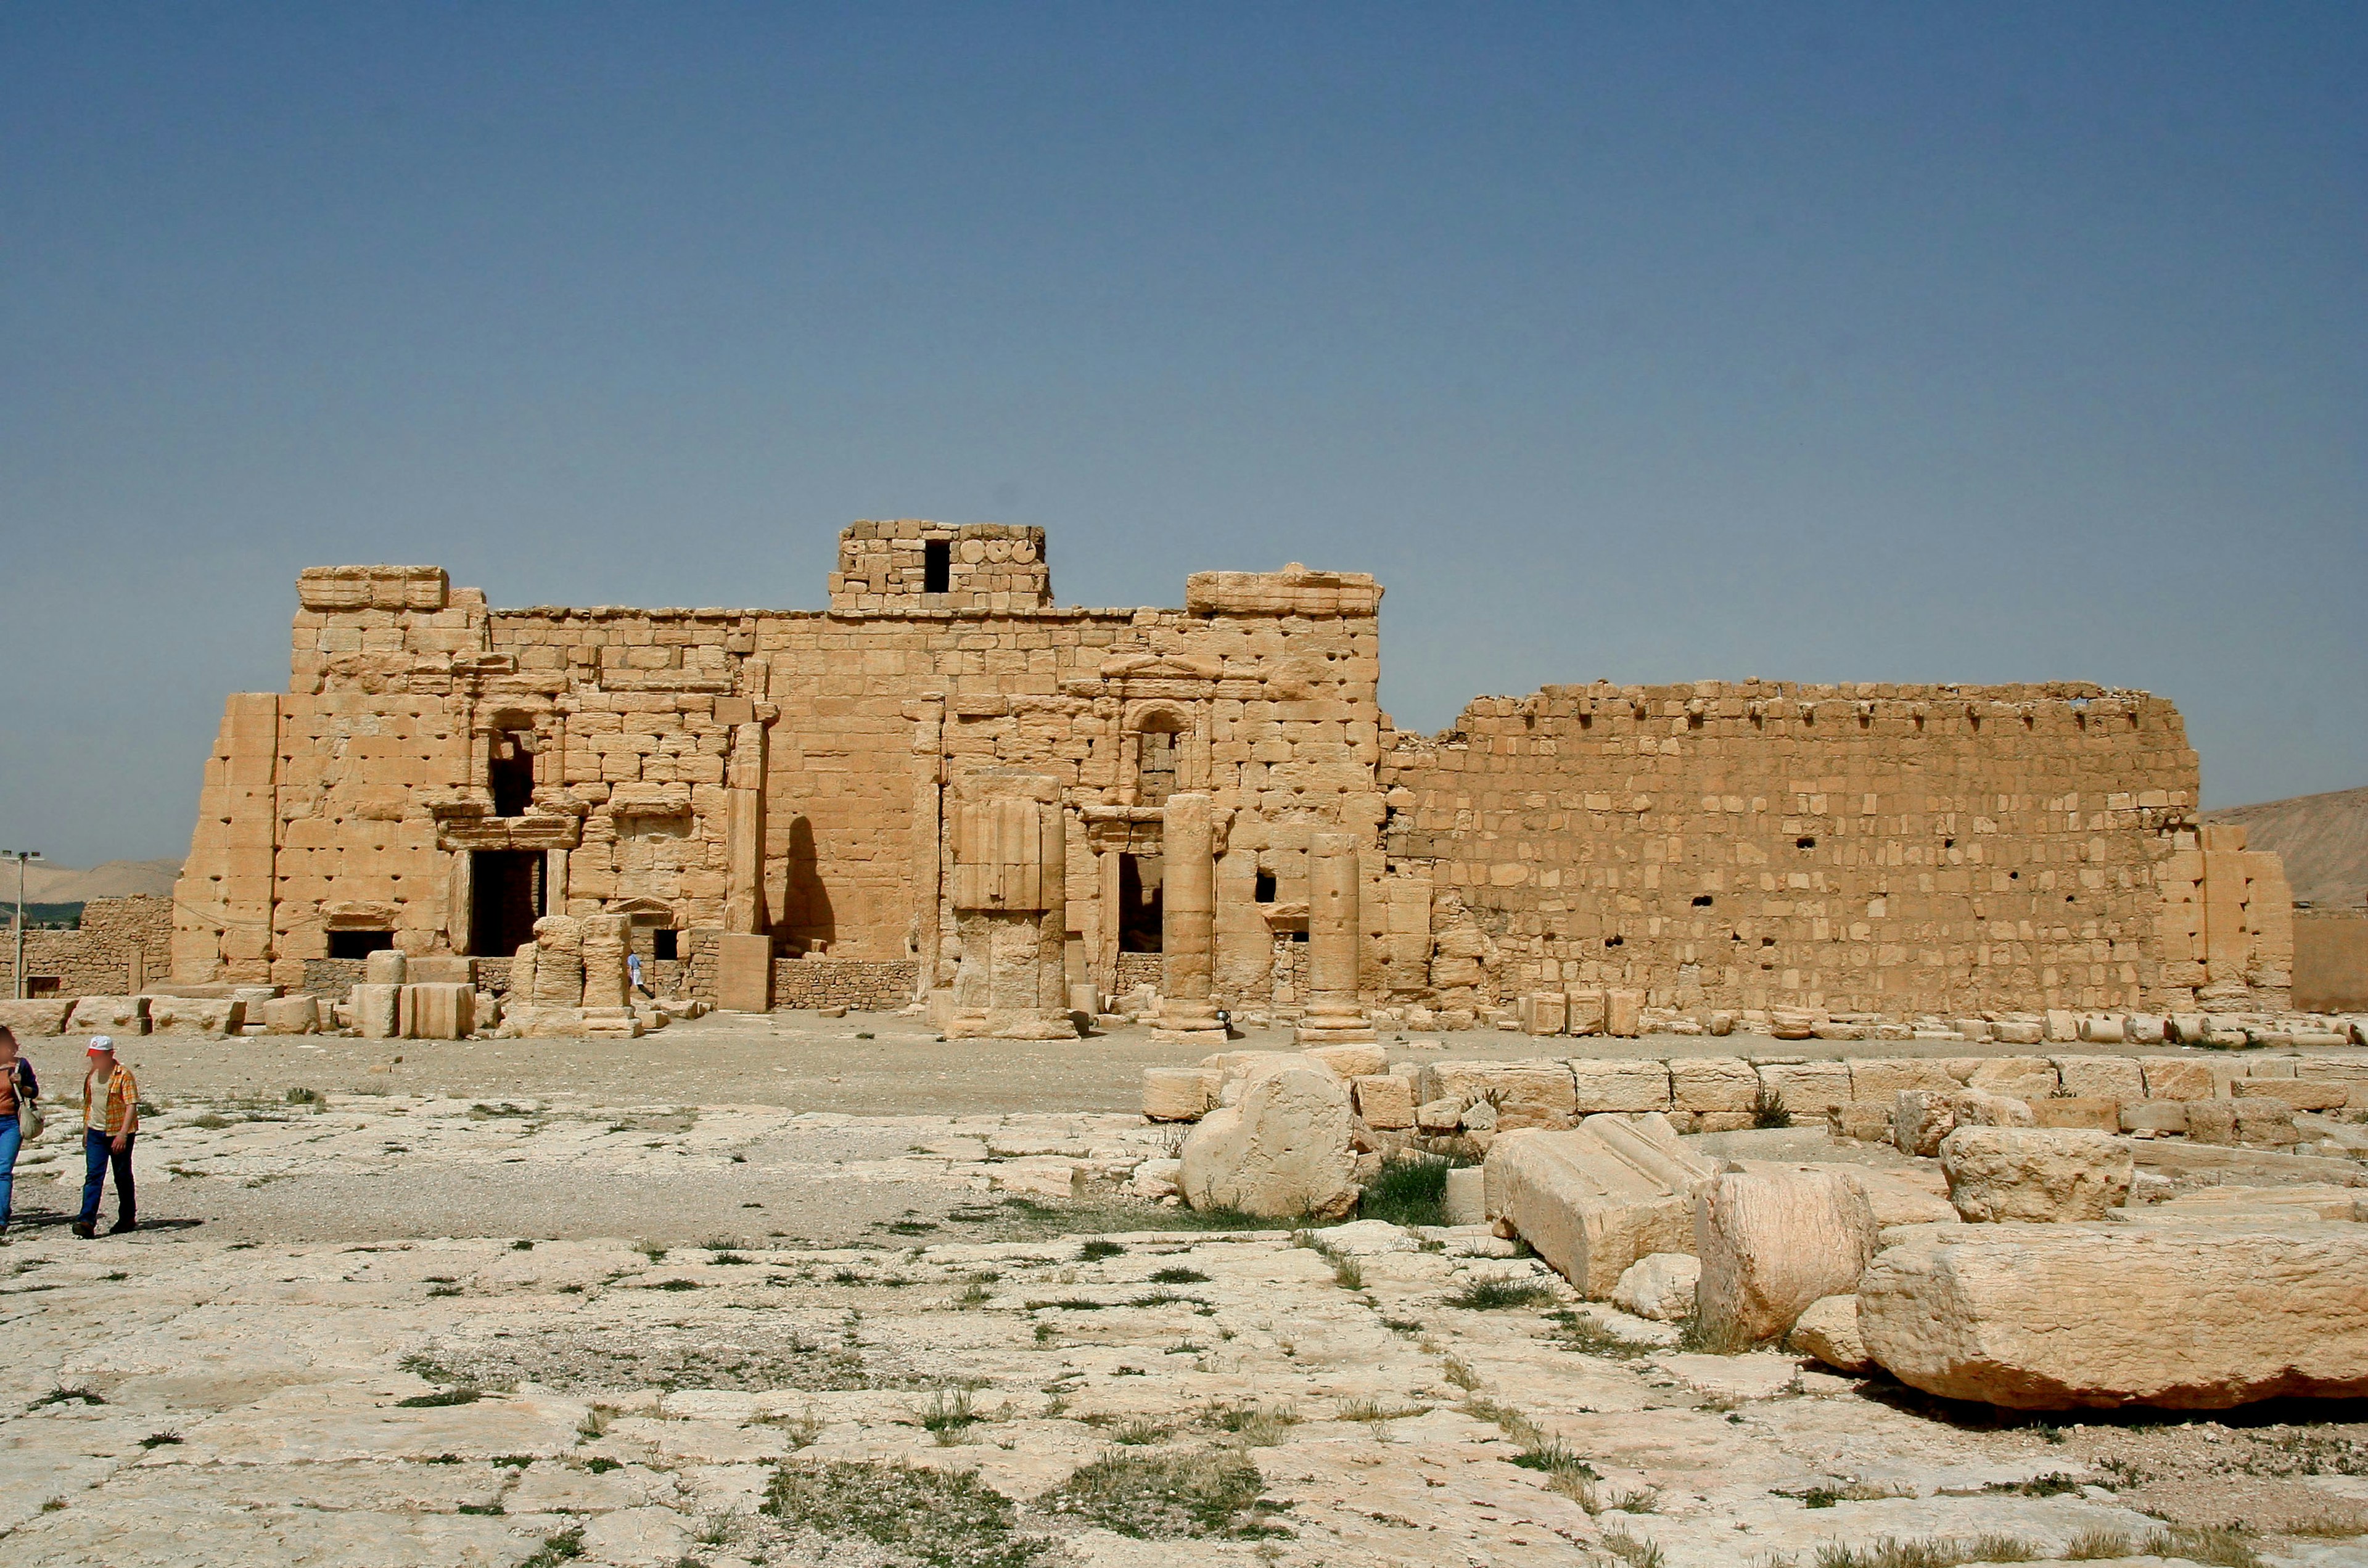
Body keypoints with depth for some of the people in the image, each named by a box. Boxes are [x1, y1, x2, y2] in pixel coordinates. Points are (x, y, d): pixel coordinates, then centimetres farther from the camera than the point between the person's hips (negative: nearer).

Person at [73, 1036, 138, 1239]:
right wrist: (85, 1131, 20)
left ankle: (128, 1219, 20)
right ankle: (87, 1221, -14)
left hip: (119, 1133, -5)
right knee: (93, 1176, -7)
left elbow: (132, 1106, -16)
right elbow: (88, 1103, 20)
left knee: (123, 1177, 7)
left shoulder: (124, 1075, -12)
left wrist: (123, 1134, -23)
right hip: (96, 1132, 5)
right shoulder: (91, 1075, 9)